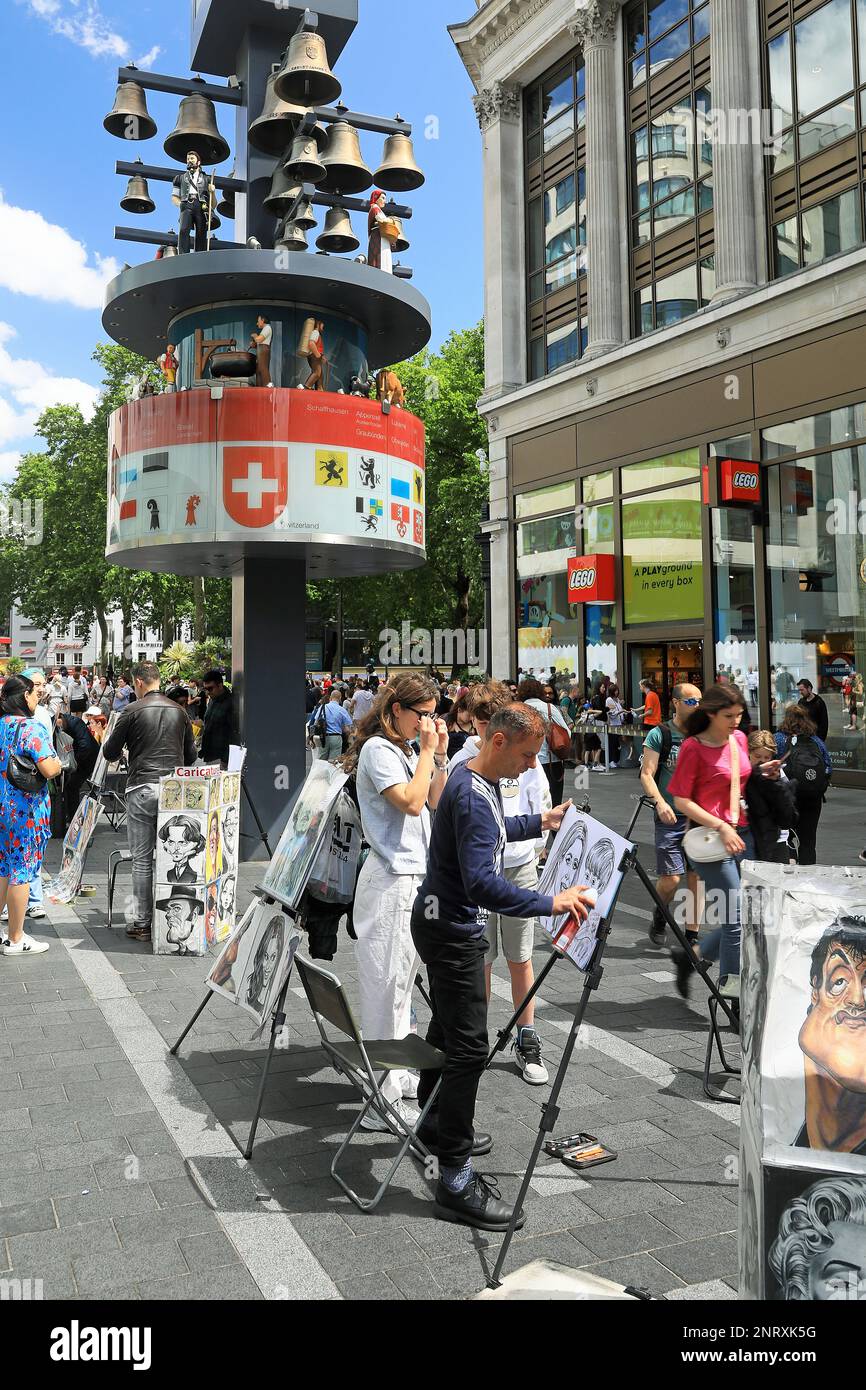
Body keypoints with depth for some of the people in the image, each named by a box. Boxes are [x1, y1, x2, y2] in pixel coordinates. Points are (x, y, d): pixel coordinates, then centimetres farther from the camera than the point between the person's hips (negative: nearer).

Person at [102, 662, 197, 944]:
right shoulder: (179, 711, 9)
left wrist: (108, 738, 26)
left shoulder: (133, 711, -2)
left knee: (142, 860, 3)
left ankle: (142, 923, 6)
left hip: (142, 789, -3)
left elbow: (110, 754, 5)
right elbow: (191, 756, 16)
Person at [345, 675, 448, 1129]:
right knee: (387, 984, -5)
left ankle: (398, 1076, 31)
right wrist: (428, 752, -15)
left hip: (413, 876, 10)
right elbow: (411, 802, -22)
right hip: (391, 881, -10)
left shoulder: (407, 750, 14)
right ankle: (383, 1103, 3)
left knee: (403, 982, 18)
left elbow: (435, 802, 13)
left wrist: (439, 754, 5)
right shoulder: (378, 749, -12)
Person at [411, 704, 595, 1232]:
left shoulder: (479, 779, 5)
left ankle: (436, 1122, 43)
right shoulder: (472, 796, -27)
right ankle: (456, 1181, -1)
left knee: (448, 1024, 24)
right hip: (452, 930, -11)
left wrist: (539, 823, 21)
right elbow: (483, 883, -35)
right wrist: (551, 904, -35)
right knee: (468, 1046, -8)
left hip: (448, 922, 11)